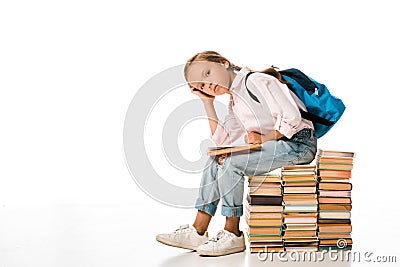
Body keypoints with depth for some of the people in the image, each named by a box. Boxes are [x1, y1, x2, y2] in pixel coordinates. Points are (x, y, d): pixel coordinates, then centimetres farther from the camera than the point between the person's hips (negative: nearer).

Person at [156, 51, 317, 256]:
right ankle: (197, 232, -2)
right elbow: (221, 140, 8)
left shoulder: (259, 81, -12)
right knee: (216, 161, 0)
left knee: (230, 163, -21)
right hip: (275, 146, 9)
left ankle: (233, 235, -10)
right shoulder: (235, 104, 17)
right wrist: (208, 103, 9)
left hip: (299, 144, -9)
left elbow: (291, 118, -18)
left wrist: (263, 138, -11)